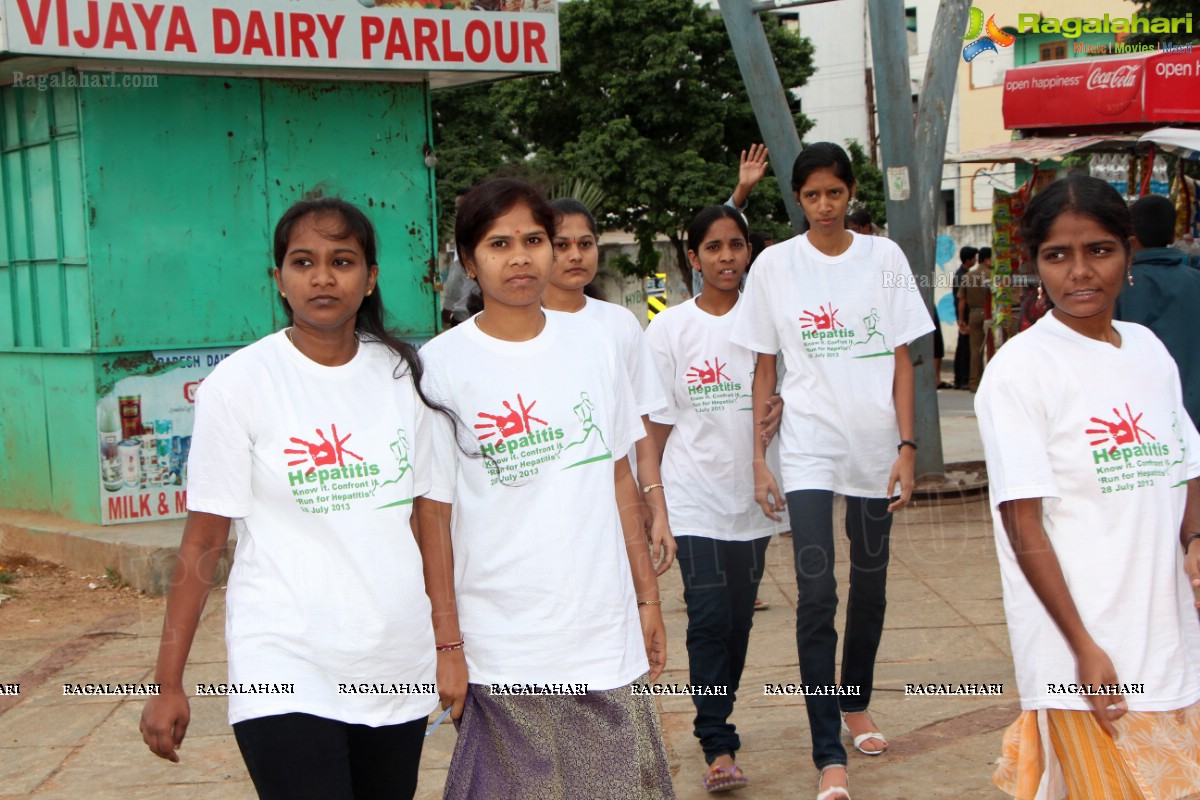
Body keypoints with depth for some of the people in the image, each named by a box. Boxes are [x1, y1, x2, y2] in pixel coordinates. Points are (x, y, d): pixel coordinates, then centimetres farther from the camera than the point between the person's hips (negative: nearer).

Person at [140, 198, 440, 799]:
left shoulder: (401, 373, 5)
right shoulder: (238, 383, -6)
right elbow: (203, 542, -5)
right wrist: (168, 684, -5)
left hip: (398, 665, 4)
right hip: (286, 672, -4)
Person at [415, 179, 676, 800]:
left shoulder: (593, 344, 6)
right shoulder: (443, 365, -6)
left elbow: (620, 480, 12)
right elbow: (432, 515, -5)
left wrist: (647, 597, 11)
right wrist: (447, 645, -6)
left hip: (607, 636, 3)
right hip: (502, 656, -3)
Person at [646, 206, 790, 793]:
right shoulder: (670, 327, 0)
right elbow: (656, 423, 3)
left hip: (752, 498, 3)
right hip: (694, 496, -2)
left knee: (739, 619, 9)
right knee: (709, 618, -10)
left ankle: (716, 720, 26)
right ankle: (718, 744, -5)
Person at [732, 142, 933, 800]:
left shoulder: (884, 257, 2)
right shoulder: (775, 266, 0)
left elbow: (901, 360, 3)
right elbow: (764, 369, 3)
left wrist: (907, 446, -3)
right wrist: (758, 459, -1)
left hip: (876, 444, 2)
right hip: (809, 448, -2)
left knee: (870, 586, 14)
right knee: (816, 594, -10)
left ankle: (855, 703, 37)